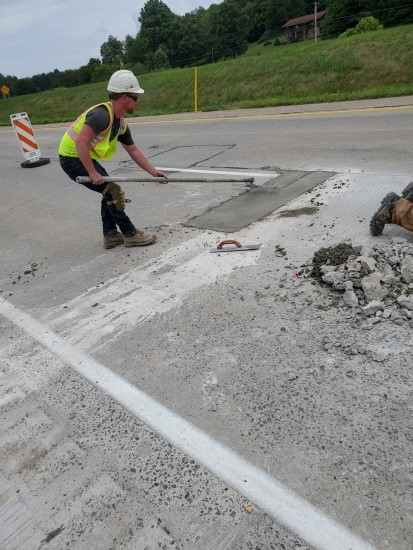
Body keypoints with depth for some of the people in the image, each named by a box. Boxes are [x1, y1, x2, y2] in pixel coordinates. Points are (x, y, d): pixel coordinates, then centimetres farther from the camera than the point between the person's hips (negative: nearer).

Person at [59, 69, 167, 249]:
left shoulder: (120, 123, 5)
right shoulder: (102, 114, -24)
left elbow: (134, 151, 12)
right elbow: (80, 142, -31)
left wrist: (153, 172, 7)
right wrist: (92, 173, -28)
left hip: (83, 157, 10)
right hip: (72, 158, -9)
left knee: (110, 191, 12)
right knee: (113, 192, -10)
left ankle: (110, 235, 19)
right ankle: (130, 235, 1)